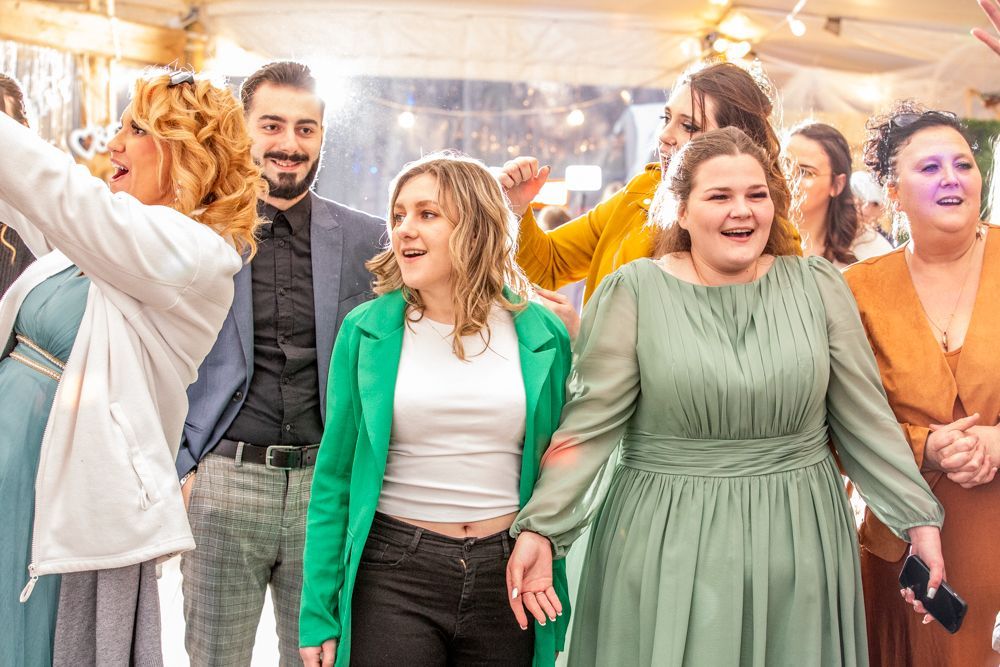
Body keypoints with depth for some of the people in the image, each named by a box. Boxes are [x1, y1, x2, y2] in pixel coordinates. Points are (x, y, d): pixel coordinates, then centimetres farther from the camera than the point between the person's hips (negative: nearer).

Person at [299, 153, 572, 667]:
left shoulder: (543, 335, 1)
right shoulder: (365, 331, -1)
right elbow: (334, 479, 2)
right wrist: (319, 615, -1)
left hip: (509, 578, 1)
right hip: (392, 573, -1)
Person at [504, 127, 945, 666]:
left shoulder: (818, 285, 2)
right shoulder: (633, 292, -5)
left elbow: (864, 419, 5)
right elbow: (591, 424, -7)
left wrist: (918, 518, 2)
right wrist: (540, 529, -15)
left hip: (798, 545, 2)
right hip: (667, 550, -2)